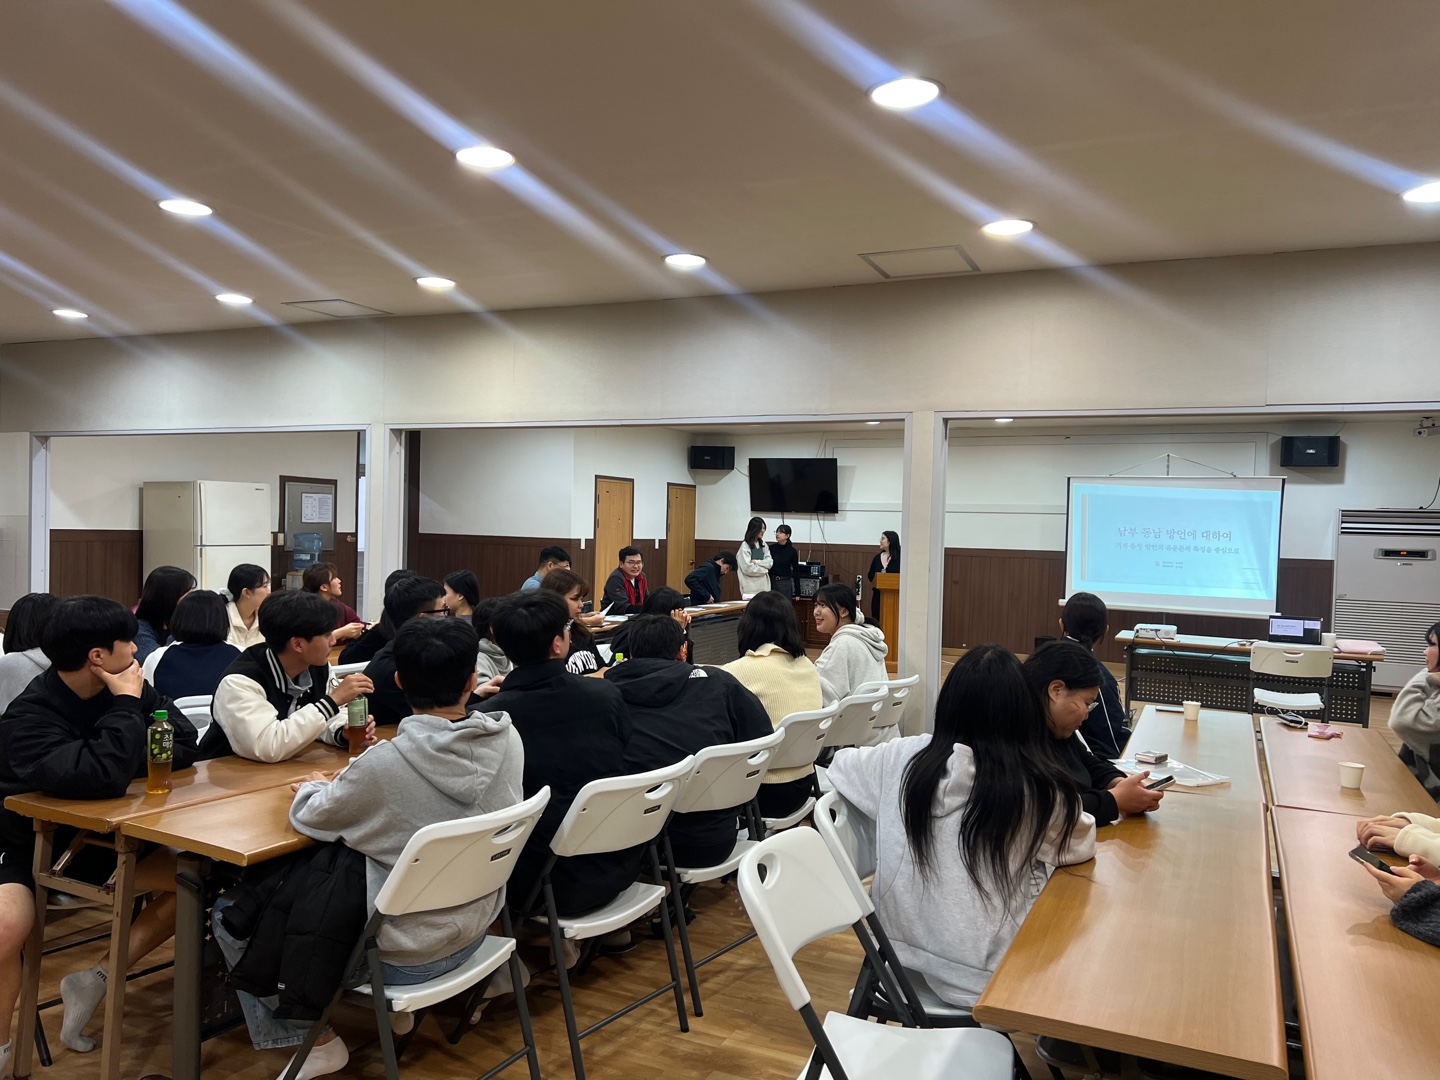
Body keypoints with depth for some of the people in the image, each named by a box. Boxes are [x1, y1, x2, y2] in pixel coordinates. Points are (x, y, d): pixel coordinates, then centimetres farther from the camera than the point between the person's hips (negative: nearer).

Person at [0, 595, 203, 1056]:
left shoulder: (125, 689, -7)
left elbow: (186, 746, -11)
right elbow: (102, 777, -41)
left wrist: (126, 763, -24)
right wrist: (127, 705, -31)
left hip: (99, 840, 6)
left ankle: (97, 981, 1)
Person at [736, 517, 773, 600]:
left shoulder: (764, 545, 13)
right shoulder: (745, 546, -7)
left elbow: (770, 562, 7)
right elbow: (747, 568, -13)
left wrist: (756, 562, -9)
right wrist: (764, 569, -1)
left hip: (763, 586, 6)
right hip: (750, 586, -6)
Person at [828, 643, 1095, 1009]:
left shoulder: (904, 760, -11)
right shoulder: (1039, 789, -19)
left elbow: (840, 764, 9)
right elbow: (1081, 847, 2)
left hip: (905, 950, 4)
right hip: (985, 977, -4)